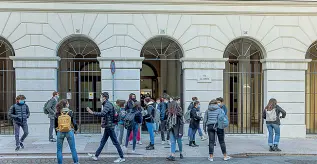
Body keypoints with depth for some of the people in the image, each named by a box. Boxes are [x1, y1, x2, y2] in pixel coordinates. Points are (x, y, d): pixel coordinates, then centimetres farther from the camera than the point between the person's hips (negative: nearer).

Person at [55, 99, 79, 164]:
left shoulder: (57, 114, -1)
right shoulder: (70, 112, -5)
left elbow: (55, 124, 4)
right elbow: (74, 122, -2)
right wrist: (76, 129, 15)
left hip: (60, 132, 1)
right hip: (69, 132, -1)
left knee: (59, 150, 12)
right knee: (73, 149, 11)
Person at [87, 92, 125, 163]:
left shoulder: (107, 105, -17)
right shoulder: (107, 104, 15)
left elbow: (102, 114, -31)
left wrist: (92, 112, -28)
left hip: (109, 126, -10)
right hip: (108, 126, 10)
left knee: (115, 142, -4)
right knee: (102, 142, 15)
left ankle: (122, 158, 3)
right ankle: (96, 156, 23)